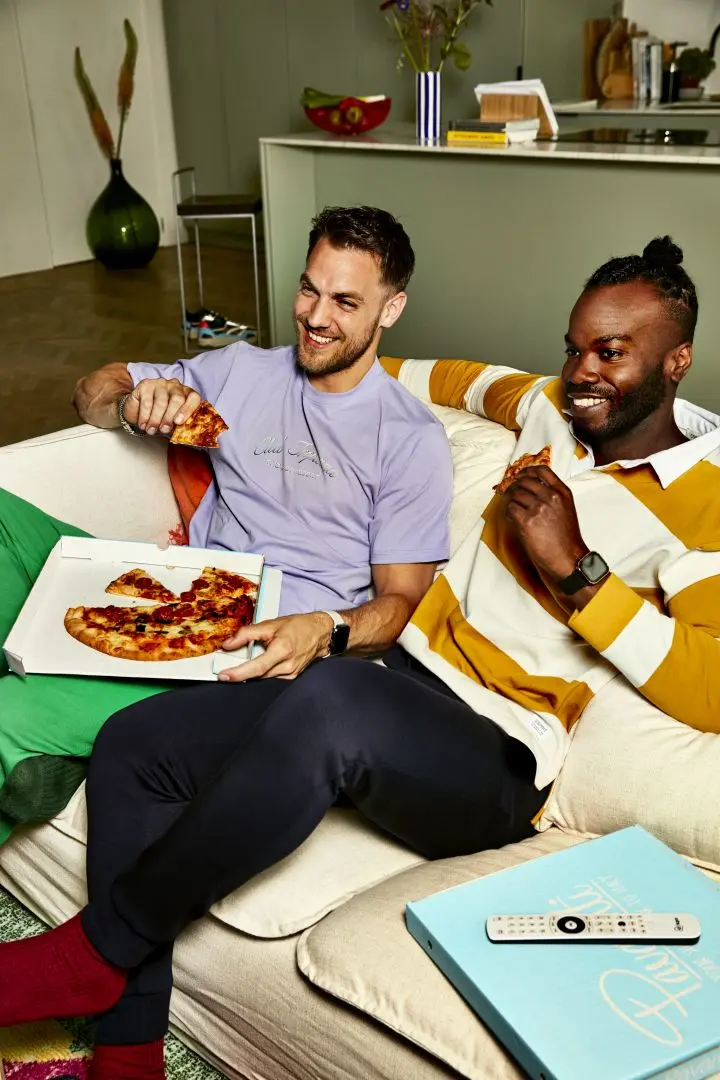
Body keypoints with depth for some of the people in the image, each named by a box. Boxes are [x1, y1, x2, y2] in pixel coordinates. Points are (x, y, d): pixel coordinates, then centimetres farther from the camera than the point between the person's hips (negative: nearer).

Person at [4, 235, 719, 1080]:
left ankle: (99, 948, -15)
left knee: (330, 702, -40)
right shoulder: (558, 409, 15)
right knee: (132, 746, -7)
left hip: (494, 763, -7)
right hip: (398, 677, 8)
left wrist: (575, 569, -21)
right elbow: (468, 379, 36)